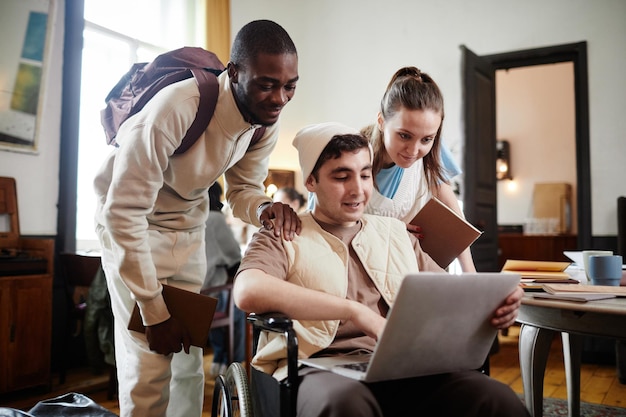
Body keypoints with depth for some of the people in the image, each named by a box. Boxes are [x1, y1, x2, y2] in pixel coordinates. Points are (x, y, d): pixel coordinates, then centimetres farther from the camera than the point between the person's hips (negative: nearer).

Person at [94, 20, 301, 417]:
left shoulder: (268, 118, -14)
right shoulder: (175, 109, -35)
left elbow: (242, 189, -1)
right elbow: (124, 211, -30)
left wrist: (265, 208, -27)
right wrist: (155, 310, -24)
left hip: (188, 224, 5)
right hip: (131, 223, -5)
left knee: (190, 359, 7)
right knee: (148, 366, -8)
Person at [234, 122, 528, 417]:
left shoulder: (396, 234, 23)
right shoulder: (281, 239, 8)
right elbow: (248, 292, -13)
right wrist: (356, 311, -18)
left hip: (402, 368, 4)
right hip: (321, 369, -3)